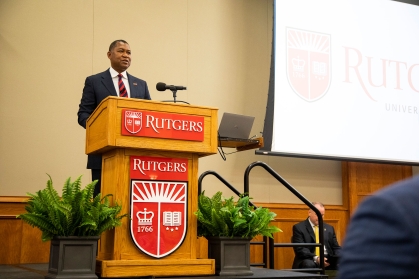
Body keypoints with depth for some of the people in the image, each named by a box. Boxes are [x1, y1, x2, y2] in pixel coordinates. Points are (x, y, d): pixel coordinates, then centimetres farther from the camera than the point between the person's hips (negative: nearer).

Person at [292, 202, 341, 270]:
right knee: (309, 264, -38)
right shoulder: (299, 228, 2)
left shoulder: (329, 228, 19)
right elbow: (300, 249, -9)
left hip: (327, 259, 3)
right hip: (310, 260, -3)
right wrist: (315, 258, -25)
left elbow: (336, 248, 17)